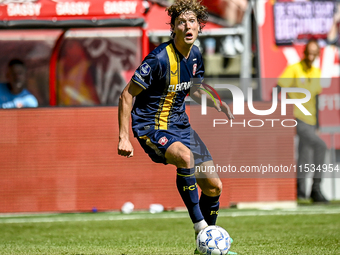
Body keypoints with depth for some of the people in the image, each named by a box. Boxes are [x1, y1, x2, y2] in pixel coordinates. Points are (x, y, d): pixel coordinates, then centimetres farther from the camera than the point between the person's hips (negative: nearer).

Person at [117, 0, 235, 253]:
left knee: (214, 186, 3)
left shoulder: (195, 55, 1)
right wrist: (124, 138, -21)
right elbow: (127, 95, -17)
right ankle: (200, 227, -29)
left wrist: (218, 104, 0)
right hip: (151, 126, -8)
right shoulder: (160, 58, -22)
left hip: (179, 124, 8)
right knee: (185, 156, -38)